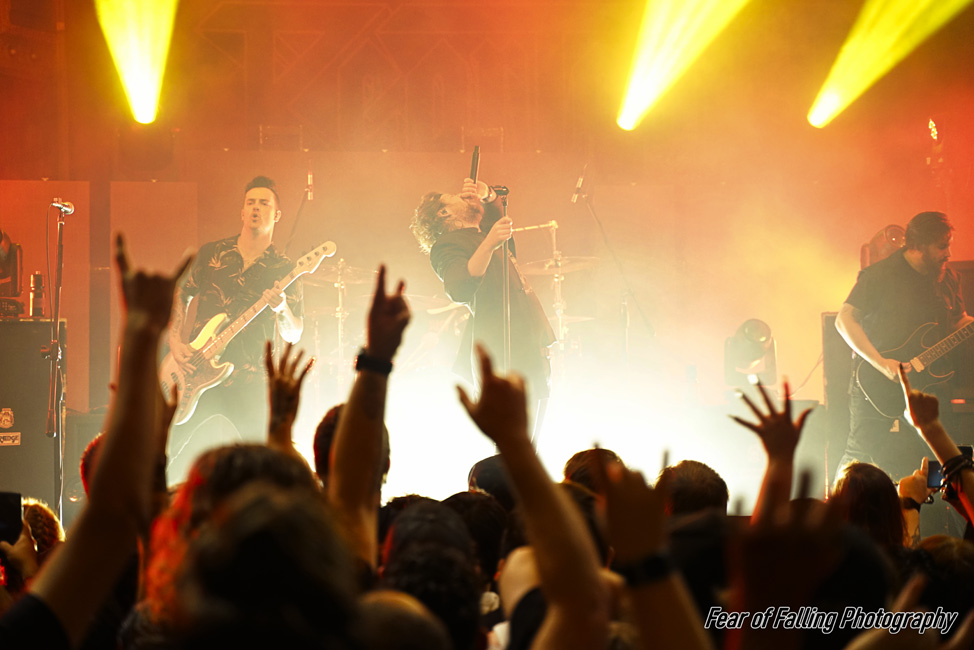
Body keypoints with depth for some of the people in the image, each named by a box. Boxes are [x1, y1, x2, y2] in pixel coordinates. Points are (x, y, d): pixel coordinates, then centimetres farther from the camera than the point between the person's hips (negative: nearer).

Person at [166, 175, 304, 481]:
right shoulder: (212, 253, 10)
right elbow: (180, 295, 17)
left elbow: (292, 335, 0)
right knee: (177, 456, -6)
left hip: (247, 379, -1)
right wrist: (175, 342, 2)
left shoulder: (284, 270, 4)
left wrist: (281, 309, -21)